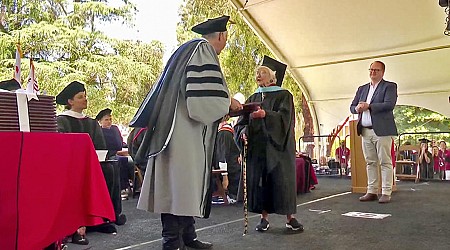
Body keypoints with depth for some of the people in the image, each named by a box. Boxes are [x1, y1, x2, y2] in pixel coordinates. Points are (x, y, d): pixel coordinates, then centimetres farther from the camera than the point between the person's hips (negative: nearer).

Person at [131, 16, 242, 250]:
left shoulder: (189, 49, 23)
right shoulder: (203, 50, -7)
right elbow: (205, 98, -18)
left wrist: (223, 103, 26)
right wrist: (229, 103, -2)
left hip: (179, 132, 10)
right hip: (185, 133, -10)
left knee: (184, 185, 11)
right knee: (181, 184, -8)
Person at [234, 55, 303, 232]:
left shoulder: (283, 95, 3)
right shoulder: (253, 98, 16)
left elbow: (284, 117, -14)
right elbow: (242, 121, 10)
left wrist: (265, 114, -29)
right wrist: (243, 132, -12)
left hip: (277, 146, -4)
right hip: (256, 147, 4)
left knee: (282, 179, -4)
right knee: (258, 180, 1)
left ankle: (290, 217, 3)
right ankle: (264, 217, 9)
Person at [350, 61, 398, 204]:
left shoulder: (389, 86, 2)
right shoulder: (362, 89, 20)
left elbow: (389, 105, -14)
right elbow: (352, 107, 17)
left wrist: (368, 106, -15)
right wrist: (357, 108, -6)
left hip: (381, 130, -6)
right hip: (365, 131, 6)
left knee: (385, 162, -3)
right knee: (370, 162, 8)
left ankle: (386, 193, 0)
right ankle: (372, 192, 13)